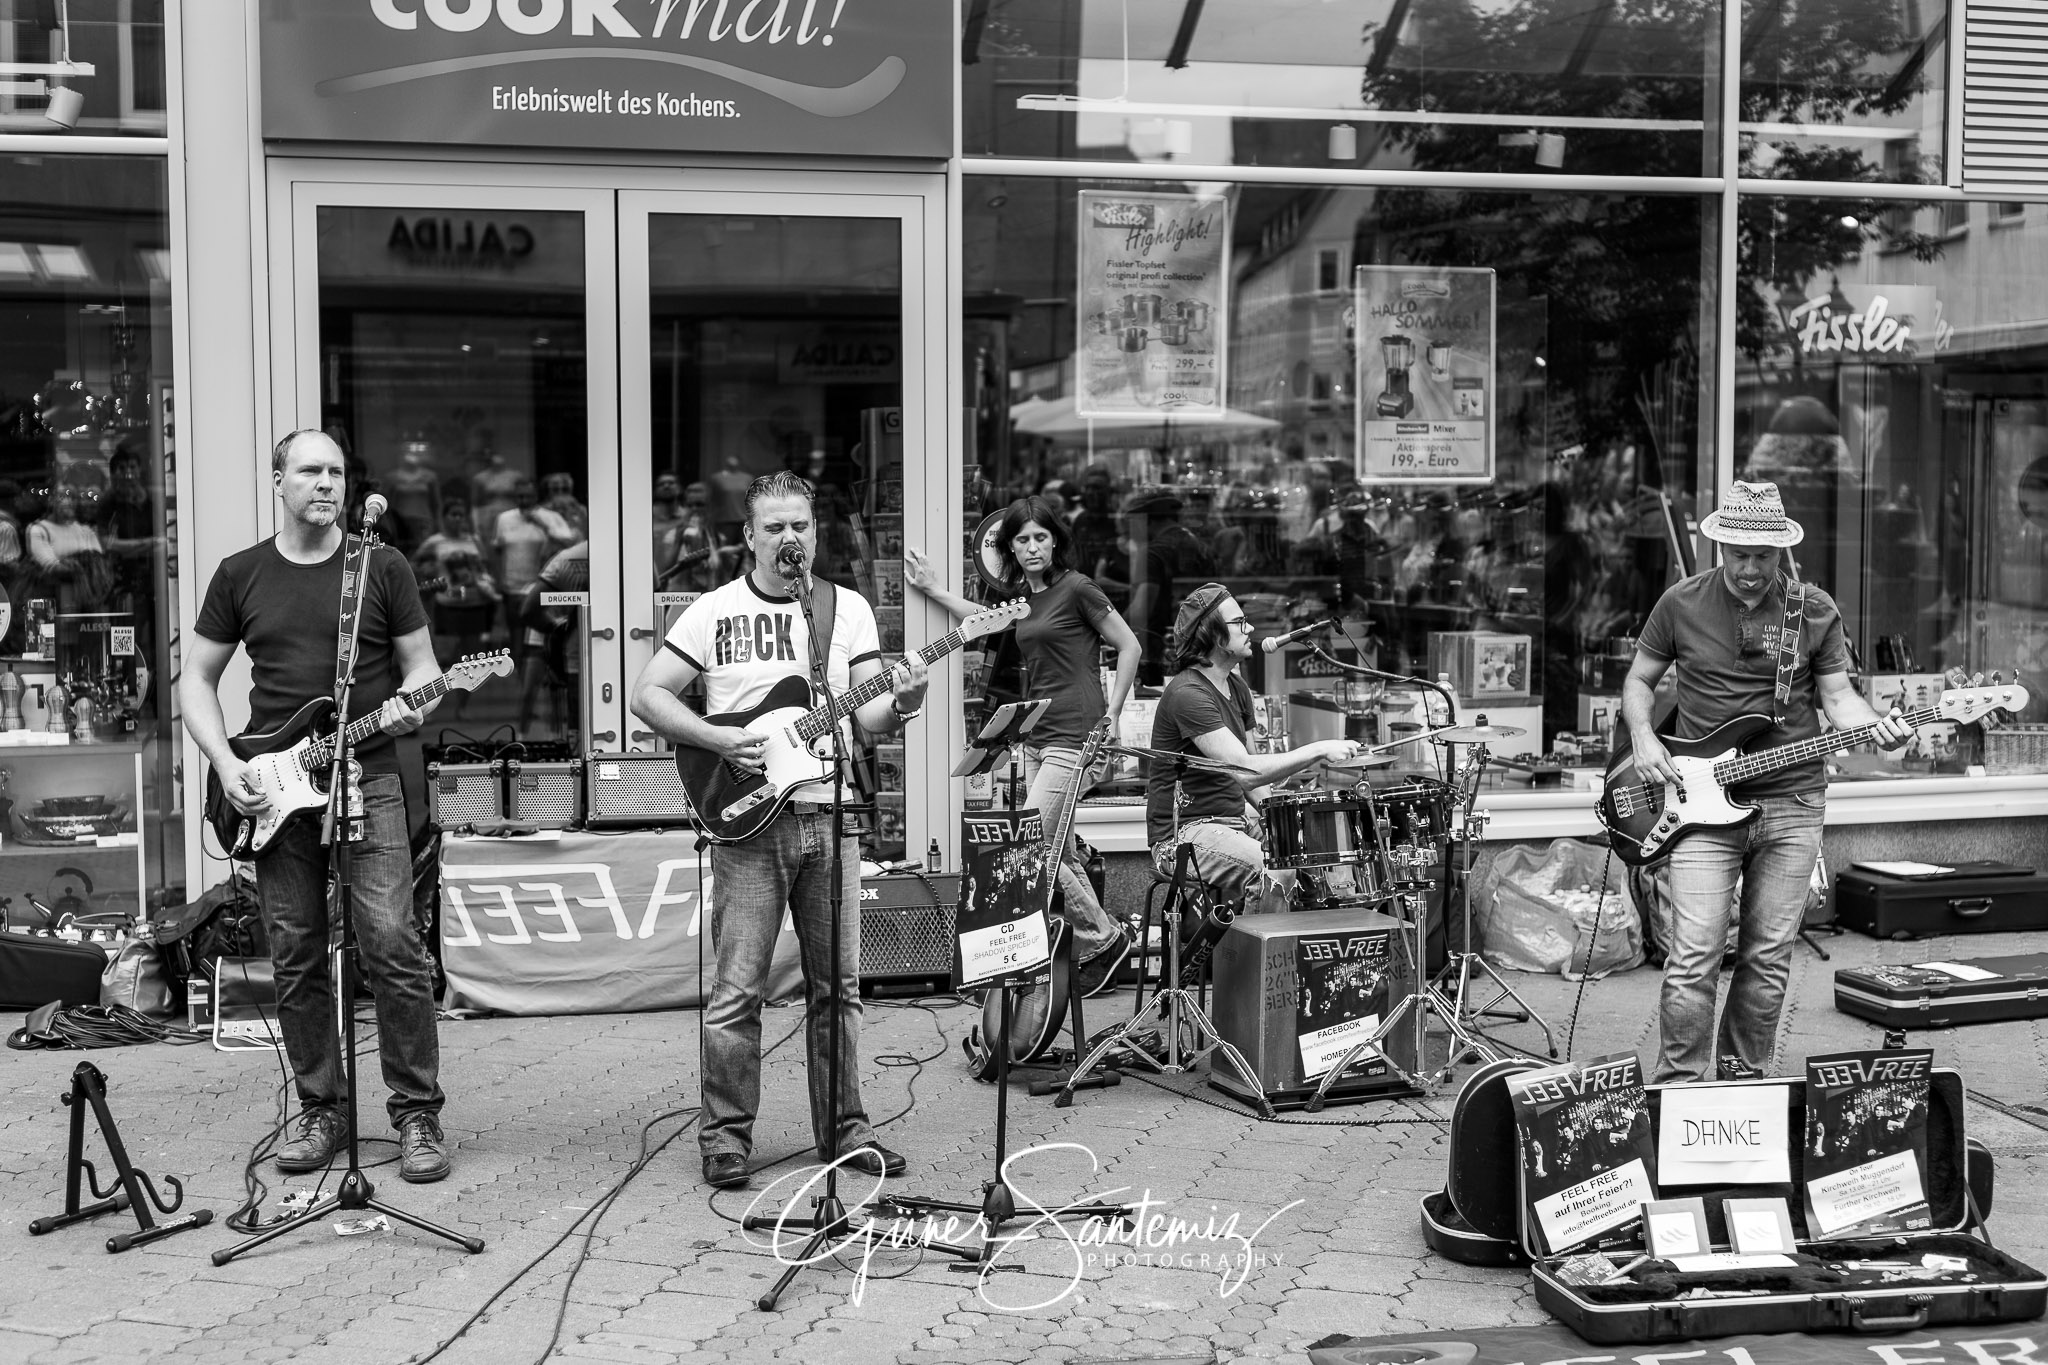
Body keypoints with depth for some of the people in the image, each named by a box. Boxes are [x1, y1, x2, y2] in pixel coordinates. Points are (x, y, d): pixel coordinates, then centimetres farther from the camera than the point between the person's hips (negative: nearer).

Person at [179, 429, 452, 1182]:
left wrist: (410, 706, -14)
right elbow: (197, 679, 13)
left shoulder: (384, 569, 5)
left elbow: (420, 662, 9)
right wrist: (226, 763, -2)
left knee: (392, 944, -10)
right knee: (295, 959, 6)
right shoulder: (240, 575, 9)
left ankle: (418, 1111, 0)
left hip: (368, 774, -2)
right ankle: (320, 1108, 20)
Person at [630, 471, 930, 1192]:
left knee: (838, 985, 8)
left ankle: (843, 1127, 19)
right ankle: (724, 1136, 9)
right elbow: (647, 693, 1)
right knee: (738, 989, -2)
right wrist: (717, 738, -12)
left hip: (830, 818, 3)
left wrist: (900, 703, -18)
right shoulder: (715, 612, 2)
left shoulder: (850, 609, 9)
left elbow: (869, 718, 5)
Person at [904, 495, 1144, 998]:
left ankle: (1105, 939, 2)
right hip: (1036, 736, 8)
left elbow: (1129, 646, -4)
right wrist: (933, 590, 28)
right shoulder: (1022, 597, 13)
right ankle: (1097, 950, 15)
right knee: (1059, 852, 7)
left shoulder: (1076, 588, -8)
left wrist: (1112, 713, -6)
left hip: (1074, 735, -8)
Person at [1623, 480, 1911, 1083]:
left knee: (1768, 959, 6)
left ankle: (1743, 1079, 21)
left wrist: (1877, 726, -14)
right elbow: (1639, 679, 12)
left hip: (1791, 801, 1)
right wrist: (1643, 738, -4)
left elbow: (1837, 696, 7)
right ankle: (1681, 1088, 1)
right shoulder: (1681, 603, 2)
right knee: (1693, 958, -9)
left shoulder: (1815, 611, 4)